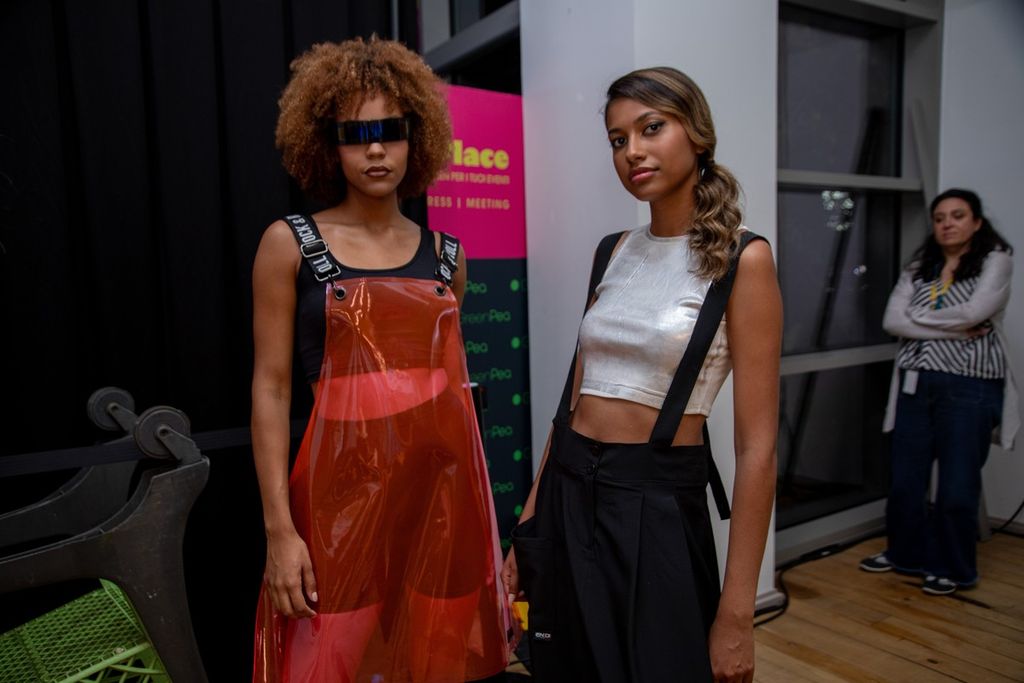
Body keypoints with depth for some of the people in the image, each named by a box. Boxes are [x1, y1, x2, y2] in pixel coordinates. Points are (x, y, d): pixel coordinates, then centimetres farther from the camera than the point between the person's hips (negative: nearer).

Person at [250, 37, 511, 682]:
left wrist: (482, 508, 14)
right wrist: (279, 529, -9)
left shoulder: (447, 254, 8)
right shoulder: (290, 244, -1)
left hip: (445, 482, 3)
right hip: (346, 484, -3)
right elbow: (272, 389, -3)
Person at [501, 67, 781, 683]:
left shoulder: (741, 259, -10)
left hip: (655, 506, -5)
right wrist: (528, 526, 9)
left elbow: (757, 447, -13)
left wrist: (736, 612, -14)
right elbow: (576, 397, 9)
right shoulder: (614, 253, 7)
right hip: (569, 497, 6)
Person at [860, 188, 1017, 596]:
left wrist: (918, 318, -4)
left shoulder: (995, 260, 1)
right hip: (915, 383, 4)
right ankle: (906, 554, 31)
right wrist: (956, 330, -10)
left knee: (957, 488, 3)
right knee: (905, 481, 10)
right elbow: (892, 321, -2)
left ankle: (953, 569, 24)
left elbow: (974, 312, -17)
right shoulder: (918, 267, 12)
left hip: (968, 388, -4)